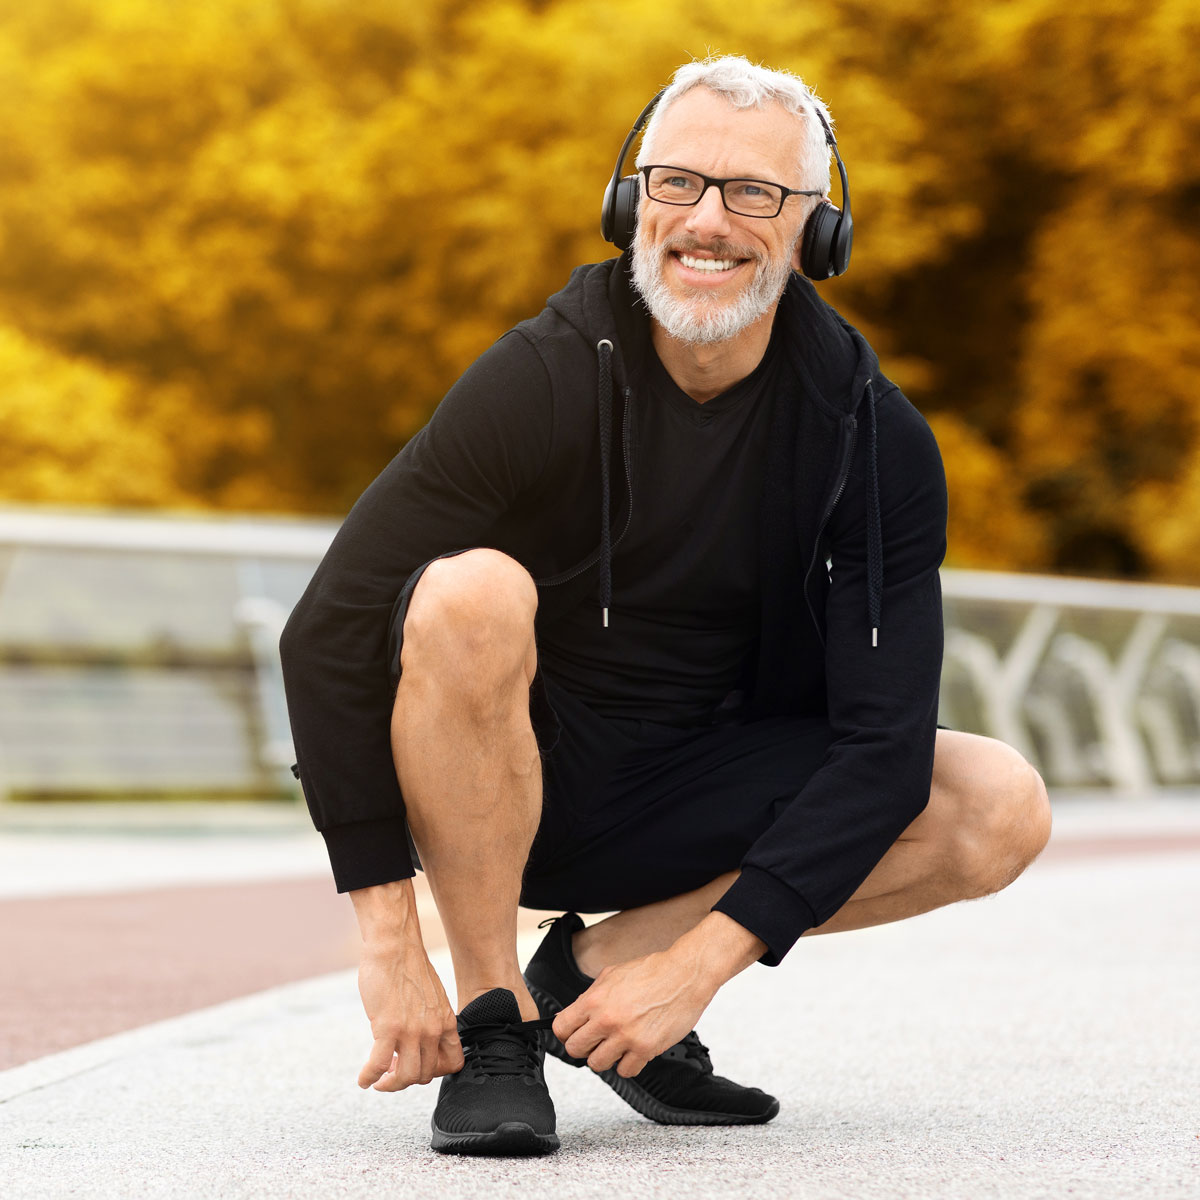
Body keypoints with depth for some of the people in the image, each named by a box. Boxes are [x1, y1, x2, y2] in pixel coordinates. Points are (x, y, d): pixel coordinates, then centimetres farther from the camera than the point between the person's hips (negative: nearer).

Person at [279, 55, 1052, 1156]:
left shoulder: (876, 442, -11)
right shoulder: (546, 381, -19)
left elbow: (885, 741, -14)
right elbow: (329, 634, -21)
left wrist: (700, 962, -23)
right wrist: (388, 944, -24)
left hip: (692, 806, 3)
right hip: (505, 790, -3)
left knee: (1002, 810, -16)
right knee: (471, 591, -34)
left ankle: (601, 960, -2)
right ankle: (493, 1023, -17)